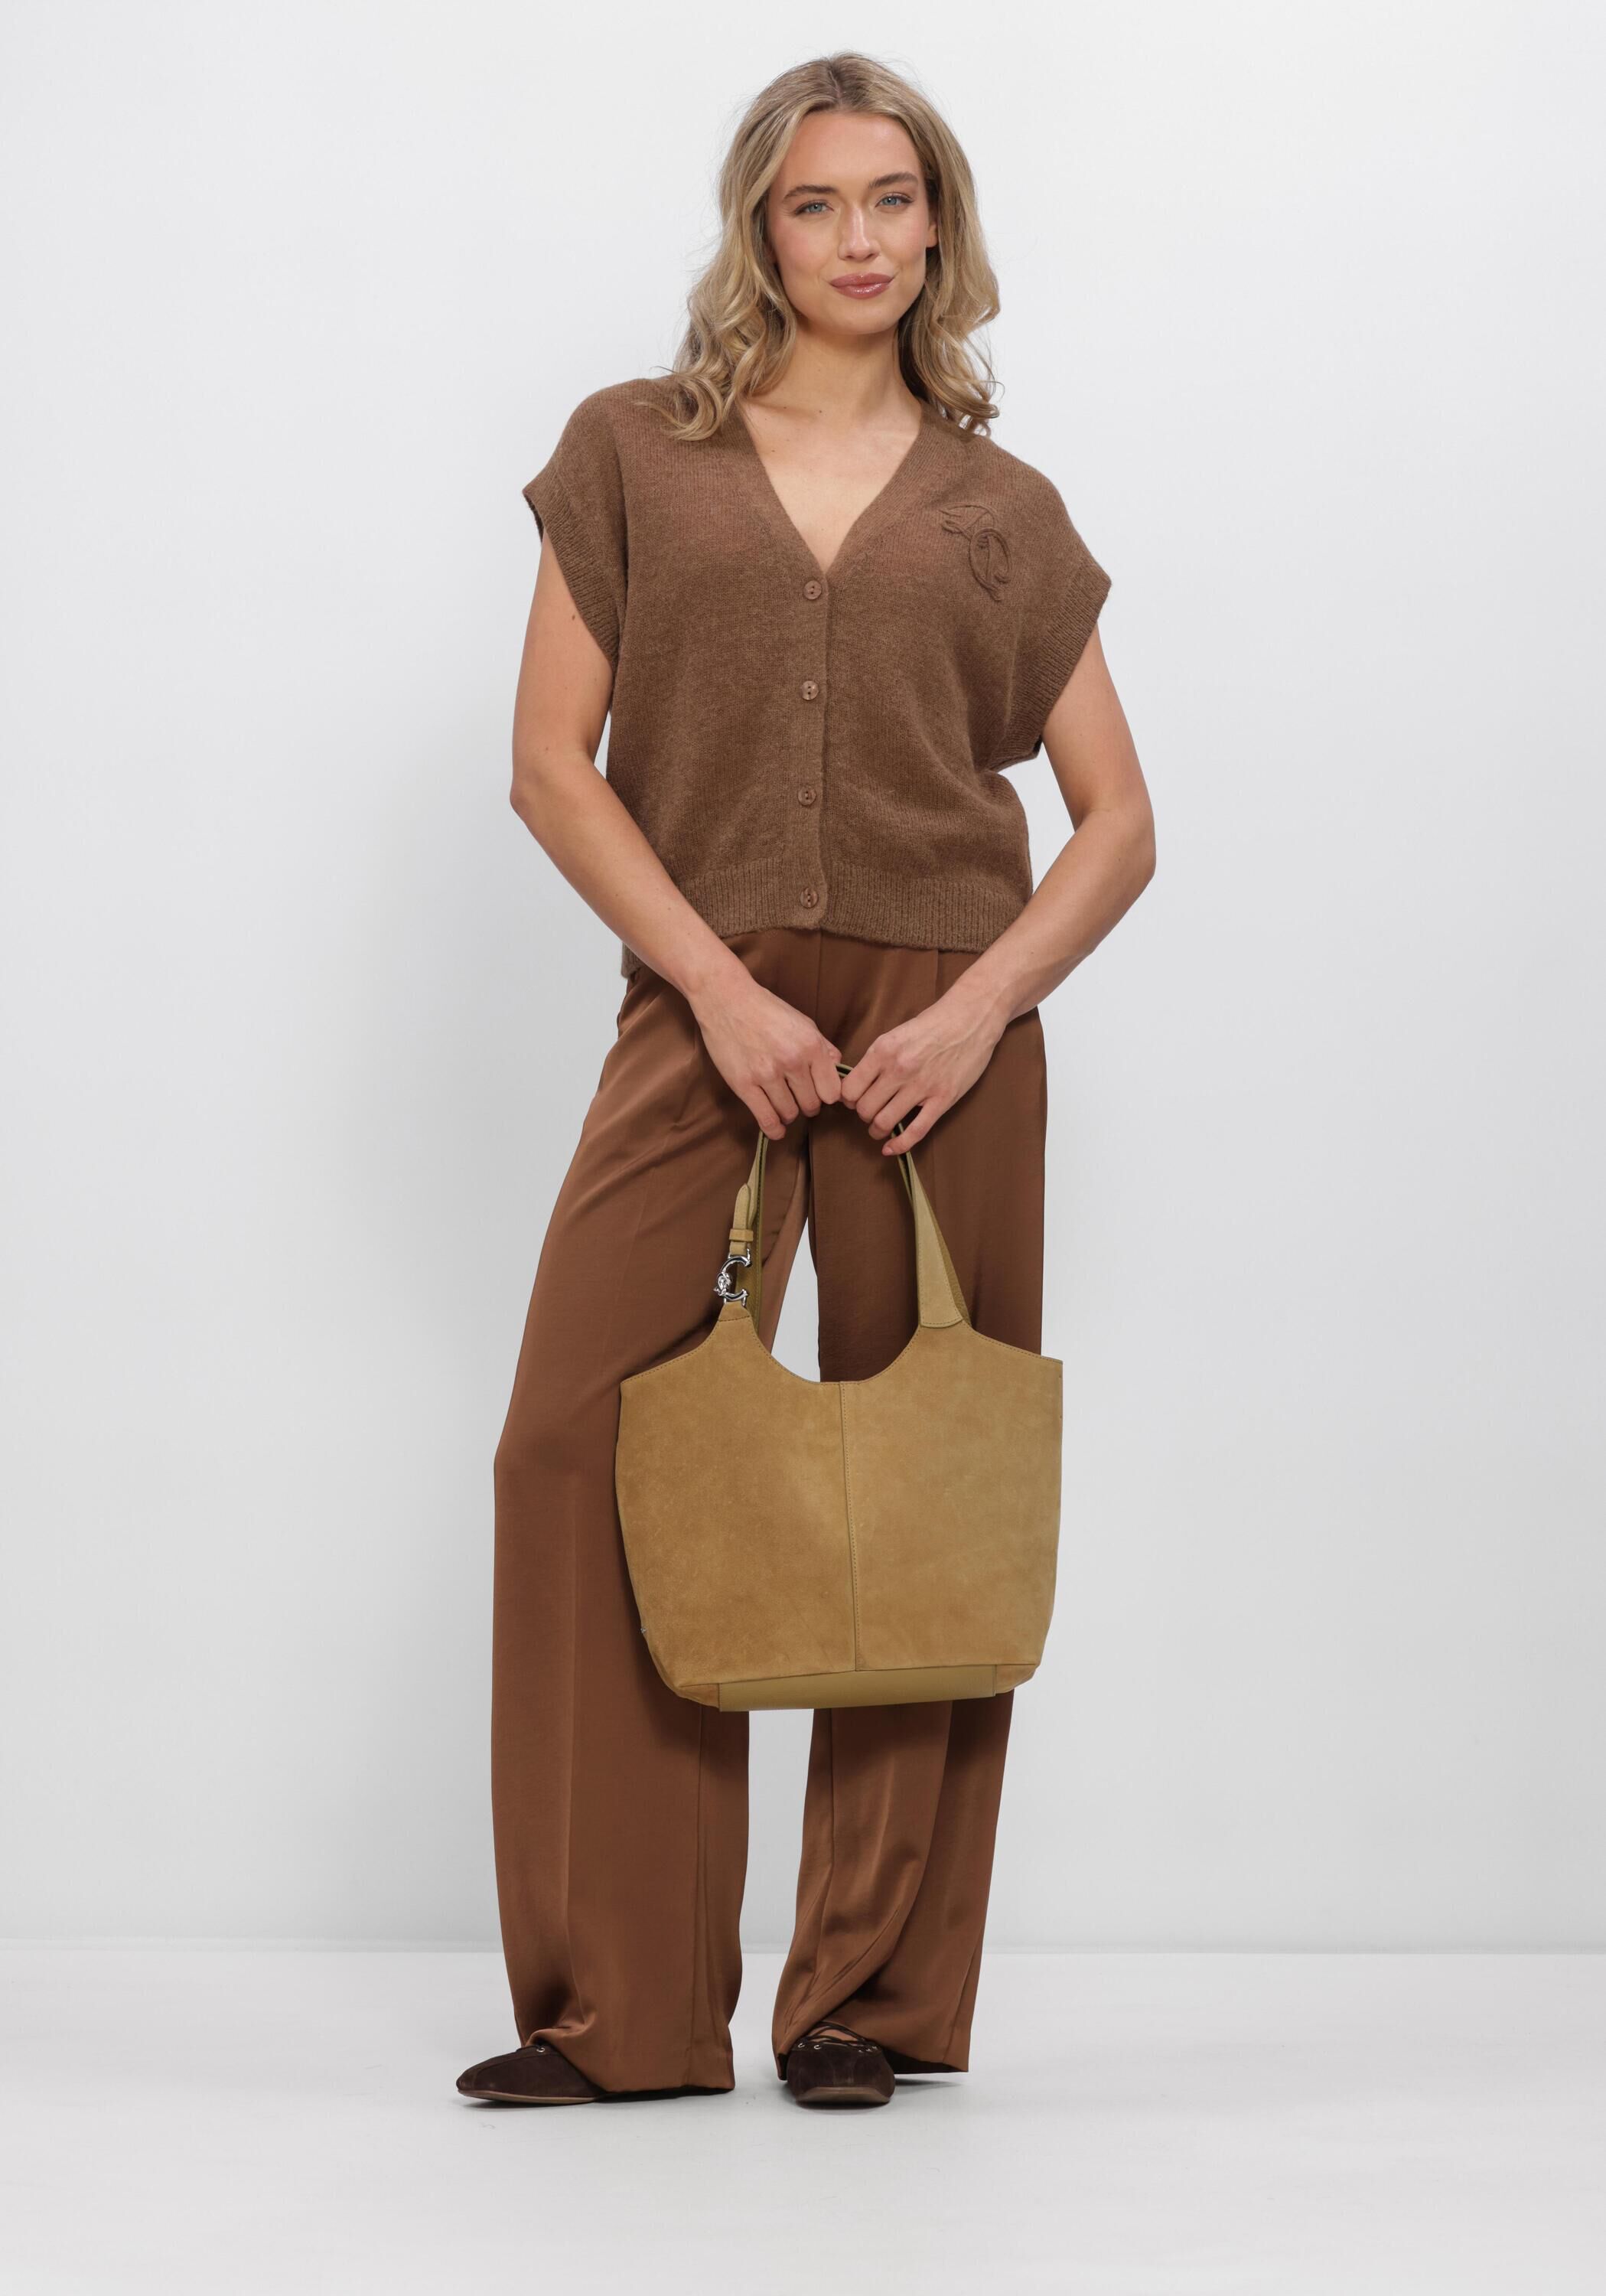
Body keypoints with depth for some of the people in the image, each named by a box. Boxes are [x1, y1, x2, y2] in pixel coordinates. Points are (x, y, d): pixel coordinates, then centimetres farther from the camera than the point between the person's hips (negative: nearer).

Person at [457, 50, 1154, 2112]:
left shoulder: (1001, 512, 11)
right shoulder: (634, 454, 9)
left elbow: (1119, 820, 10)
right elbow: (552, 761, 3)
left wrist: (981, 1003, -7)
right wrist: (721, 984, -8)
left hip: (942, 1034, 1)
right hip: (702, 1013, 0)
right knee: (575, 1445, -8)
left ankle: (870, 1995, 13)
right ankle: (620, 2009, 2)